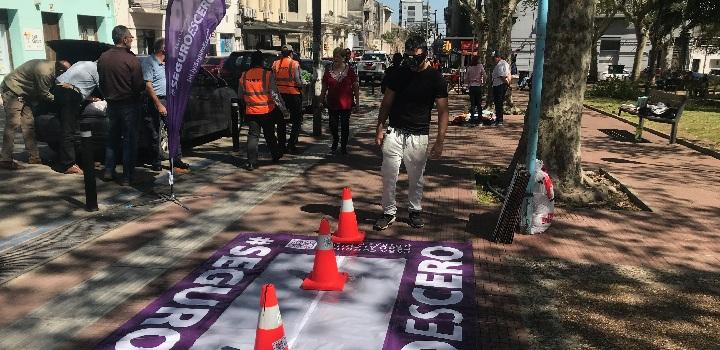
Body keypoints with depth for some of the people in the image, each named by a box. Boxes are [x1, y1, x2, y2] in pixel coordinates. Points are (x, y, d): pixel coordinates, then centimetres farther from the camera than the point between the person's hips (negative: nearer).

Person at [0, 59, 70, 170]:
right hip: (12, 90, -10)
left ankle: (34, 157, 12)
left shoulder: (50, 65, -1)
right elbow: (44, 94, -16)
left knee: (29, 124, 7)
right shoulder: (44, 71, -30)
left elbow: (44, 91, 11)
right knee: (13, 124, -13)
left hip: (23, 93, 10)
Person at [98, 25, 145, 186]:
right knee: (129, 140, 2)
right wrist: (145, 84, 5)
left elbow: (101, 83, 9)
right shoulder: (130, 59, -17)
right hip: (129, 104, -6)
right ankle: (127, 176, 5)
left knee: (112, 138, 19)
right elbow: (139, 85, -17)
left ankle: (108, 171, 22)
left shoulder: (103, 58, 2)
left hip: (112, 104, 6)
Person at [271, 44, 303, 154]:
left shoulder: (275, 64, 4)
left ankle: (281, 145, 16)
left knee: (281, 121, 13)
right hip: (293, 94, -4)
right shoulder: (294, 64, -8)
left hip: (280, 94, 4)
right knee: (297, 121, 6)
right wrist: (301, 86, 4)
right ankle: (292, 144, -5)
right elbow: (297, 80, -15)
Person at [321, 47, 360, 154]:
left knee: (345, 125, 5)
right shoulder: (328, 70, 3)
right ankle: (335, 141, 36)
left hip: (346, 103, -2)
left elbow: (356, 87, 0)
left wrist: (357, 101, -3)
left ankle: (343, 146, 19)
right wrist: (322, 99, 9)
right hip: (332, 102, 2)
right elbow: (324, 87, 10)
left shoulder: (349, 70, -3)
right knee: (333, 125, 7)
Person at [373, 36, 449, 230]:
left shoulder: (435, 78, -5)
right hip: (394, 132, 2)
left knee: (416, 178, 9)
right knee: (389, 175, 0)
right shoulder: (399, 73, 3)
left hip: (418, 135, -1)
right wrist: (380, 128, 2)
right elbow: (387, 102, 9)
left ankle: (415, 211, 28)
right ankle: (388, 212, 14)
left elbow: (442, 111, -6)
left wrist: (440, 140, -13)